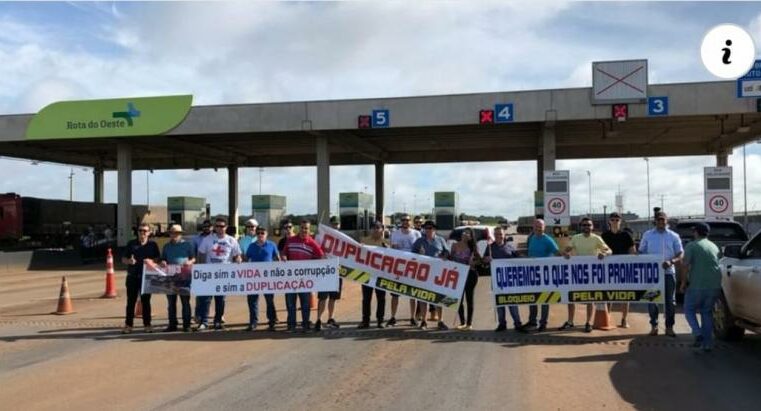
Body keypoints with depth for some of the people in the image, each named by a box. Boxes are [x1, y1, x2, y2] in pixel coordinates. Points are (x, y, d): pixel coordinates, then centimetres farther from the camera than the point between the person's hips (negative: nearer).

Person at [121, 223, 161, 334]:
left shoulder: (153, 245, 5)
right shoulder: (131, 244, 6)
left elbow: (158, 259, 7)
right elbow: (123, 259, 8)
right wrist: (129, 261, -14)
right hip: (132, 276, 0)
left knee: (146, 301, 5)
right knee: (131, 301, 3)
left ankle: (147, 324, 12)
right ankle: (128, 325, 8)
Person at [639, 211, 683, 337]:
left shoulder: (674, 236, 6)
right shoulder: (647, 235, 7)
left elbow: (681, 255, 2)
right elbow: (641, 253, 10)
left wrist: (671, 262, -17)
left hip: (668, 272, 0)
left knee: (669, 300, 4)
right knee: (652, 300, 3)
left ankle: (669, 327, 14)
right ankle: (654, 326, 13)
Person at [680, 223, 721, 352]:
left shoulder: (691, 246, -5)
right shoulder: (714, 247, 12)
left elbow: (686, 266, -11)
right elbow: (715, 264, 20)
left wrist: (683, 283, -1)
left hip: (697, 285, -5)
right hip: (715, 285, 5)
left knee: (689, 310, 11)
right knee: (707, 312, 14)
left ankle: (698, 333, -10)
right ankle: (707, 343, 12)